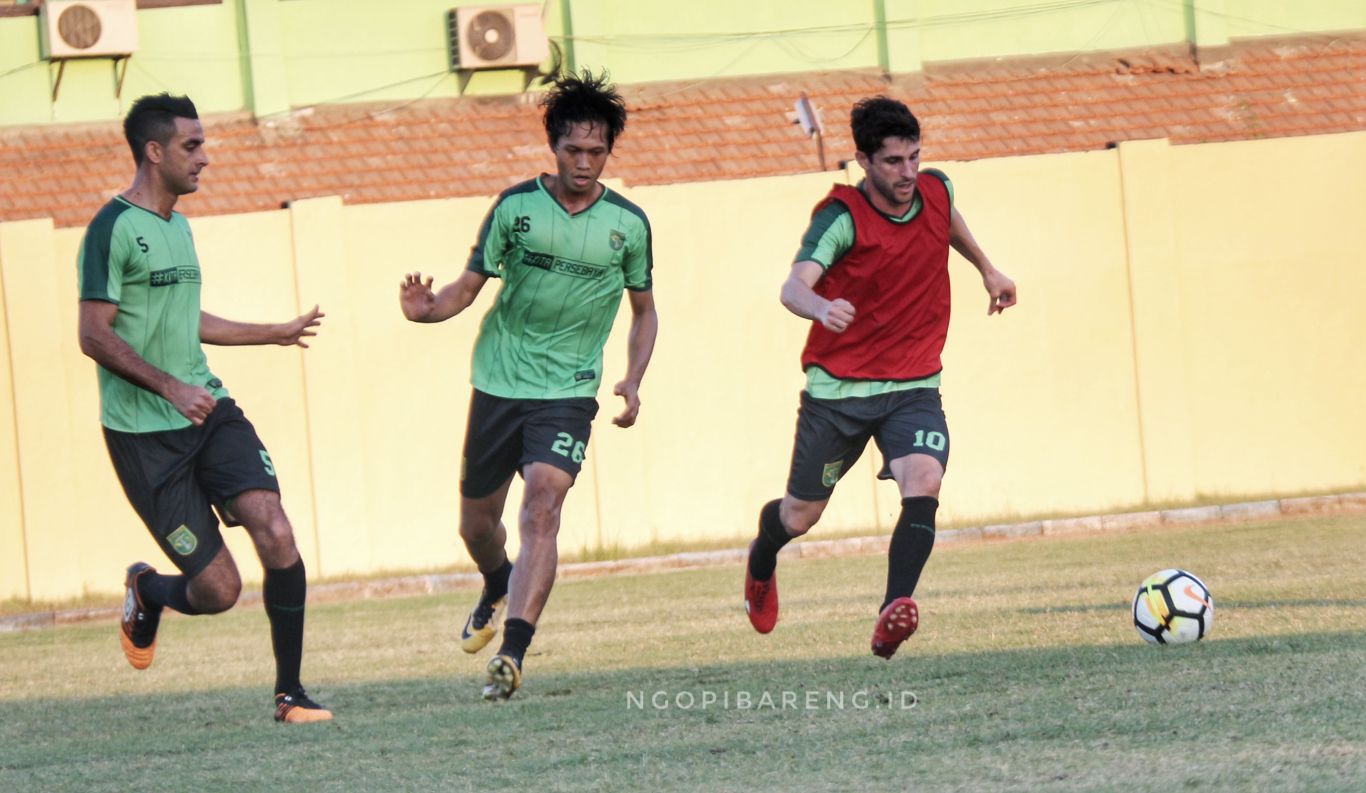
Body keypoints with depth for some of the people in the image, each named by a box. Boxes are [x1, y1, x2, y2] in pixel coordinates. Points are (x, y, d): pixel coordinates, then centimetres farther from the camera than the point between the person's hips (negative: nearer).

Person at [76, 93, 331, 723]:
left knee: (276, 534, -15)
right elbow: (95, 336, -15)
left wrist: (278, 334, 40)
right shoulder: (113, 228, -10)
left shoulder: (178, 226, 16)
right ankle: (146, 592, 28)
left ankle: (289, 692, -5)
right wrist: (169, 387, -25)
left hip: (209, 411, 7)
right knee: (219, 589, -7)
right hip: (143, 431, -7)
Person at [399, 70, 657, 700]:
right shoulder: (515, 207, -2)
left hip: (568, 393, -2)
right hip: (498, 383, 2)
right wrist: (427, 309, -20)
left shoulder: (628, 223, 0)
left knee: (542, 508, -23)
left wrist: (633, 382, 0)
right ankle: (499, 591, 49)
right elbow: (468, 286, 2)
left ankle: (511, 653, -30)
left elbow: (643, 310, 14)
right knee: (477, 523, 13)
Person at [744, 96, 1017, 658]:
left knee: (923, 483, -27)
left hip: (914, 388, 3)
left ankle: (893, 613, -33)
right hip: (838, 388, -3)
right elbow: (793, 286, -33)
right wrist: (821, 308, -55)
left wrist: (987, 269, 38)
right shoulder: (842, 216, -18)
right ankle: (762, 561, 47)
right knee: (799, 518, 12)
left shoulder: (936, 191, -2)